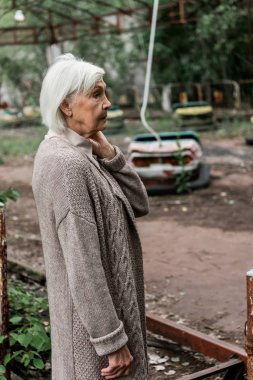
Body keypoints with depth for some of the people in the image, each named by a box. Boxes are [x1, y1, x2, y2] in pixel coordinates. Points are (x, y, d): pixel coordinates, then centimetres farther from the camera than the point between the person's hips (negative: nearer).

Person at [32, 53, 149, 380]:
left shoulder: (82, 153, 5)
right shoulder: (67, 164, -24)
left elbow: (139, 204, 4)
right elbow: (83, 267, -25)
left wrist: (107, 152, -8)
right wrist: (112, 340, -20)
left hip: (109, 300, 9)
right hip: (92, 314, -9)